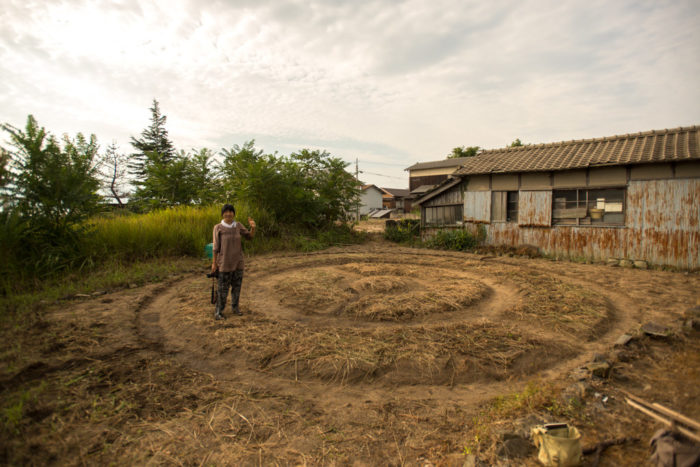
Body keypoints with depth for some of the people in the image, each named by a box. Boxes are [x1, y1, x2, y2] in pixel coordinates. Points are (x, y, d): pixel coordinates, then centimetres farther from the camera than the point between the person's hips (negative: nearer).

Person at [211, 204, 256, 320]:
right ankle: (219, 311, 15)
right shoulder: (218, 227, -9)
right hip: (224, 263, -4)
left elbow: (250, 237, 4)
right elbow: (216, 246, -6)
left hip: (238, 262, 4)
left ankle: (235, 307, 30)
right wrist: (214, 263, -5)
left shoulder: (238, 225, 1)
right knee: (223, 288, 2)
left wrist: (253, 227, -16)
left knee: (237, 286, 13)